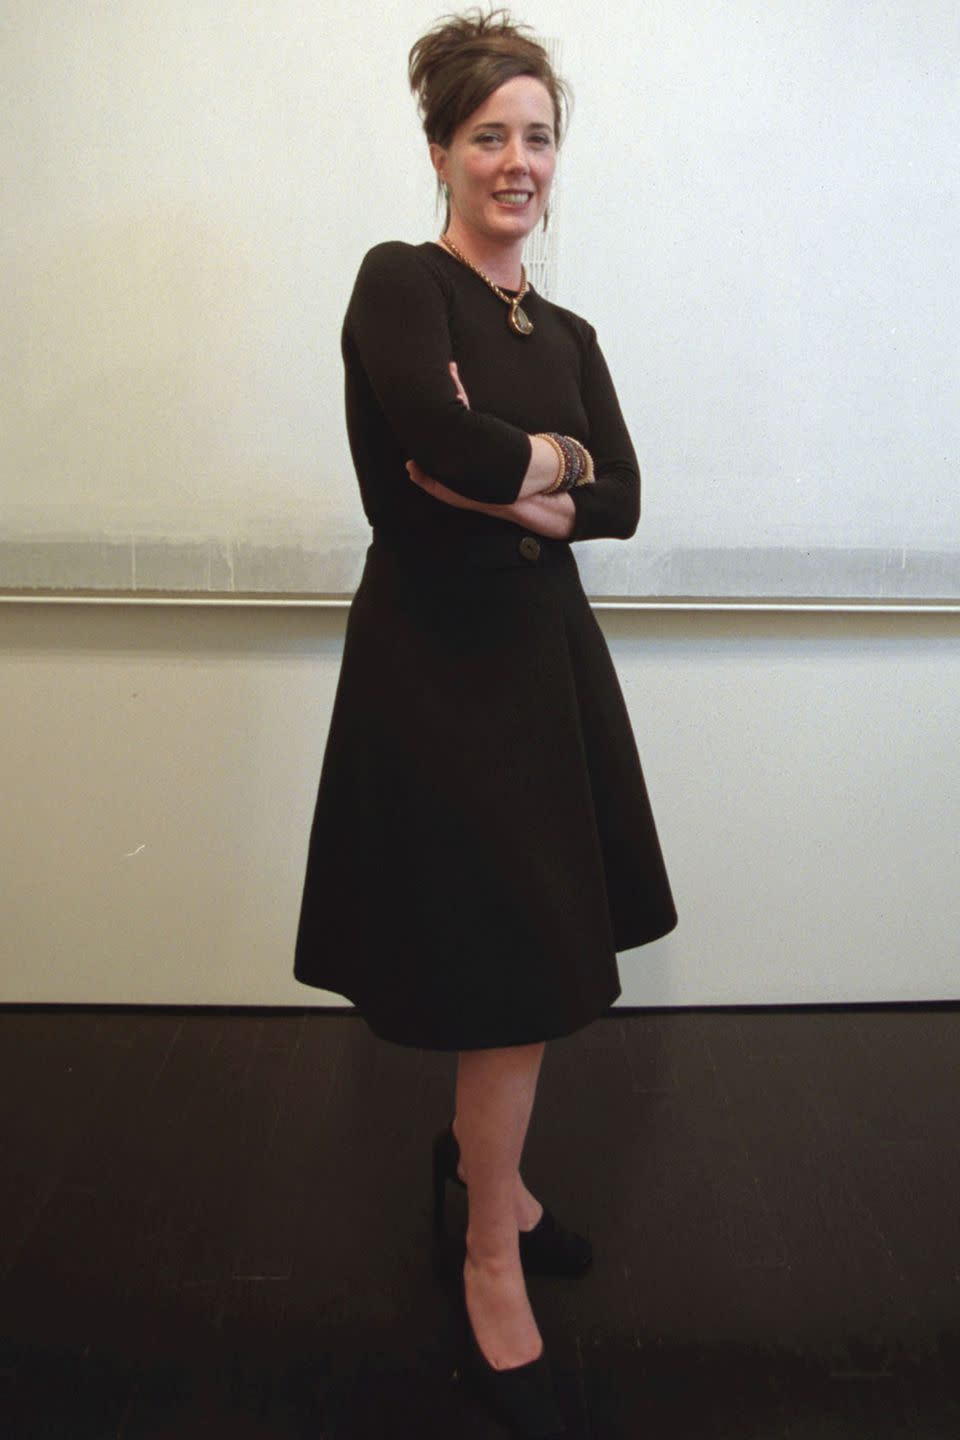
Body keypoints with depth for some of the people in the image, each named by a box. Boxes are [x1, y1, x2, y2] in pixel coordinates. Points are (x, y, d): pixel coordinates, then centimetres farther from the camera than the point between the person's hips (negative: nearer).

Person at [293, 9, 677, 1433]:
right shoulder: (402, 282, -5)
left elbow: (622, 501, 0)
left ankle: (476, 1143, 43)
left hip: (546, 649, 7)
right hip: (435, 657, -6)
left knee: (541, 946, 15)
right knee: (508, 959, -1)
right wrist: (548, 460, -8)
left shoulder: (568, 335, 13)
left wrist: (507, 489, -16)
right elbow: (436, 436, -25)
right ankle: (492, 1262, 20)